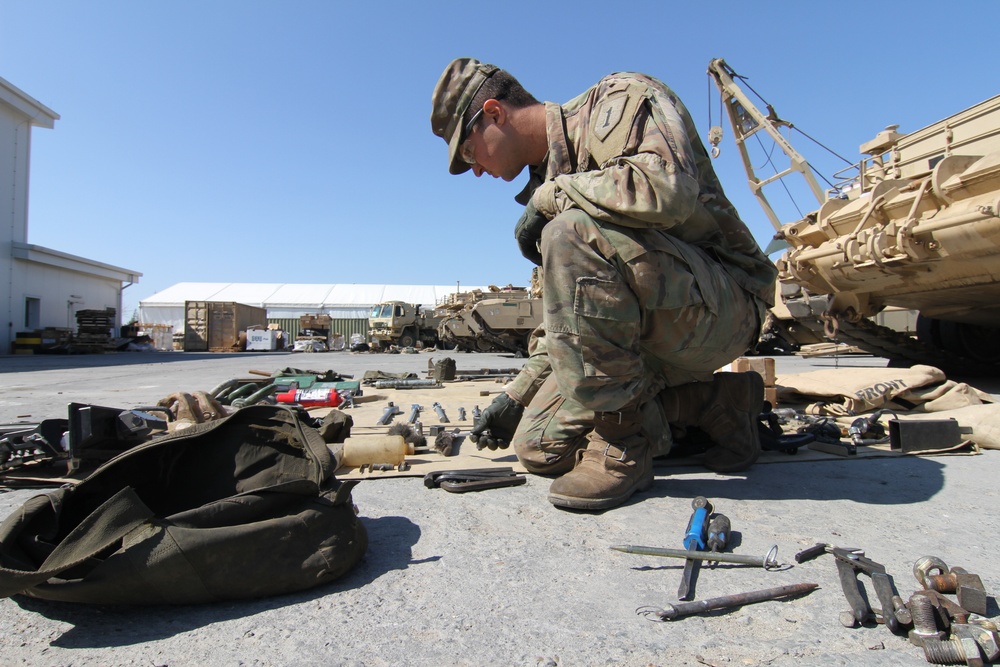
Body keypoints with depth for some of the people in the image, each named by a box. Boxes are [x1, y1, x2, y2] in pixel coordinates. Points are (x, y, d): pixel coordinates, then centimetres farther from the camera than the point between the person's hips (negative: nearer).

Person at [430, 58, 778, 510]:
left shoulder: (619, 99, -8)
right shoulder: (552, 175, 14)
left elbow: (666, 189, -32)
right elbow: (570, 310, 18)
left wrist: (549, 196, -17)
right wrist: (516, 394, 16)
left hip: (722, 305, -8)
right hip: (644, 334, 8)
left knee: (572, 233, -31)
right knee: (537, 443, 0)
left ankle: (623, 448, -18)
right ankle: (715, 404, 8)